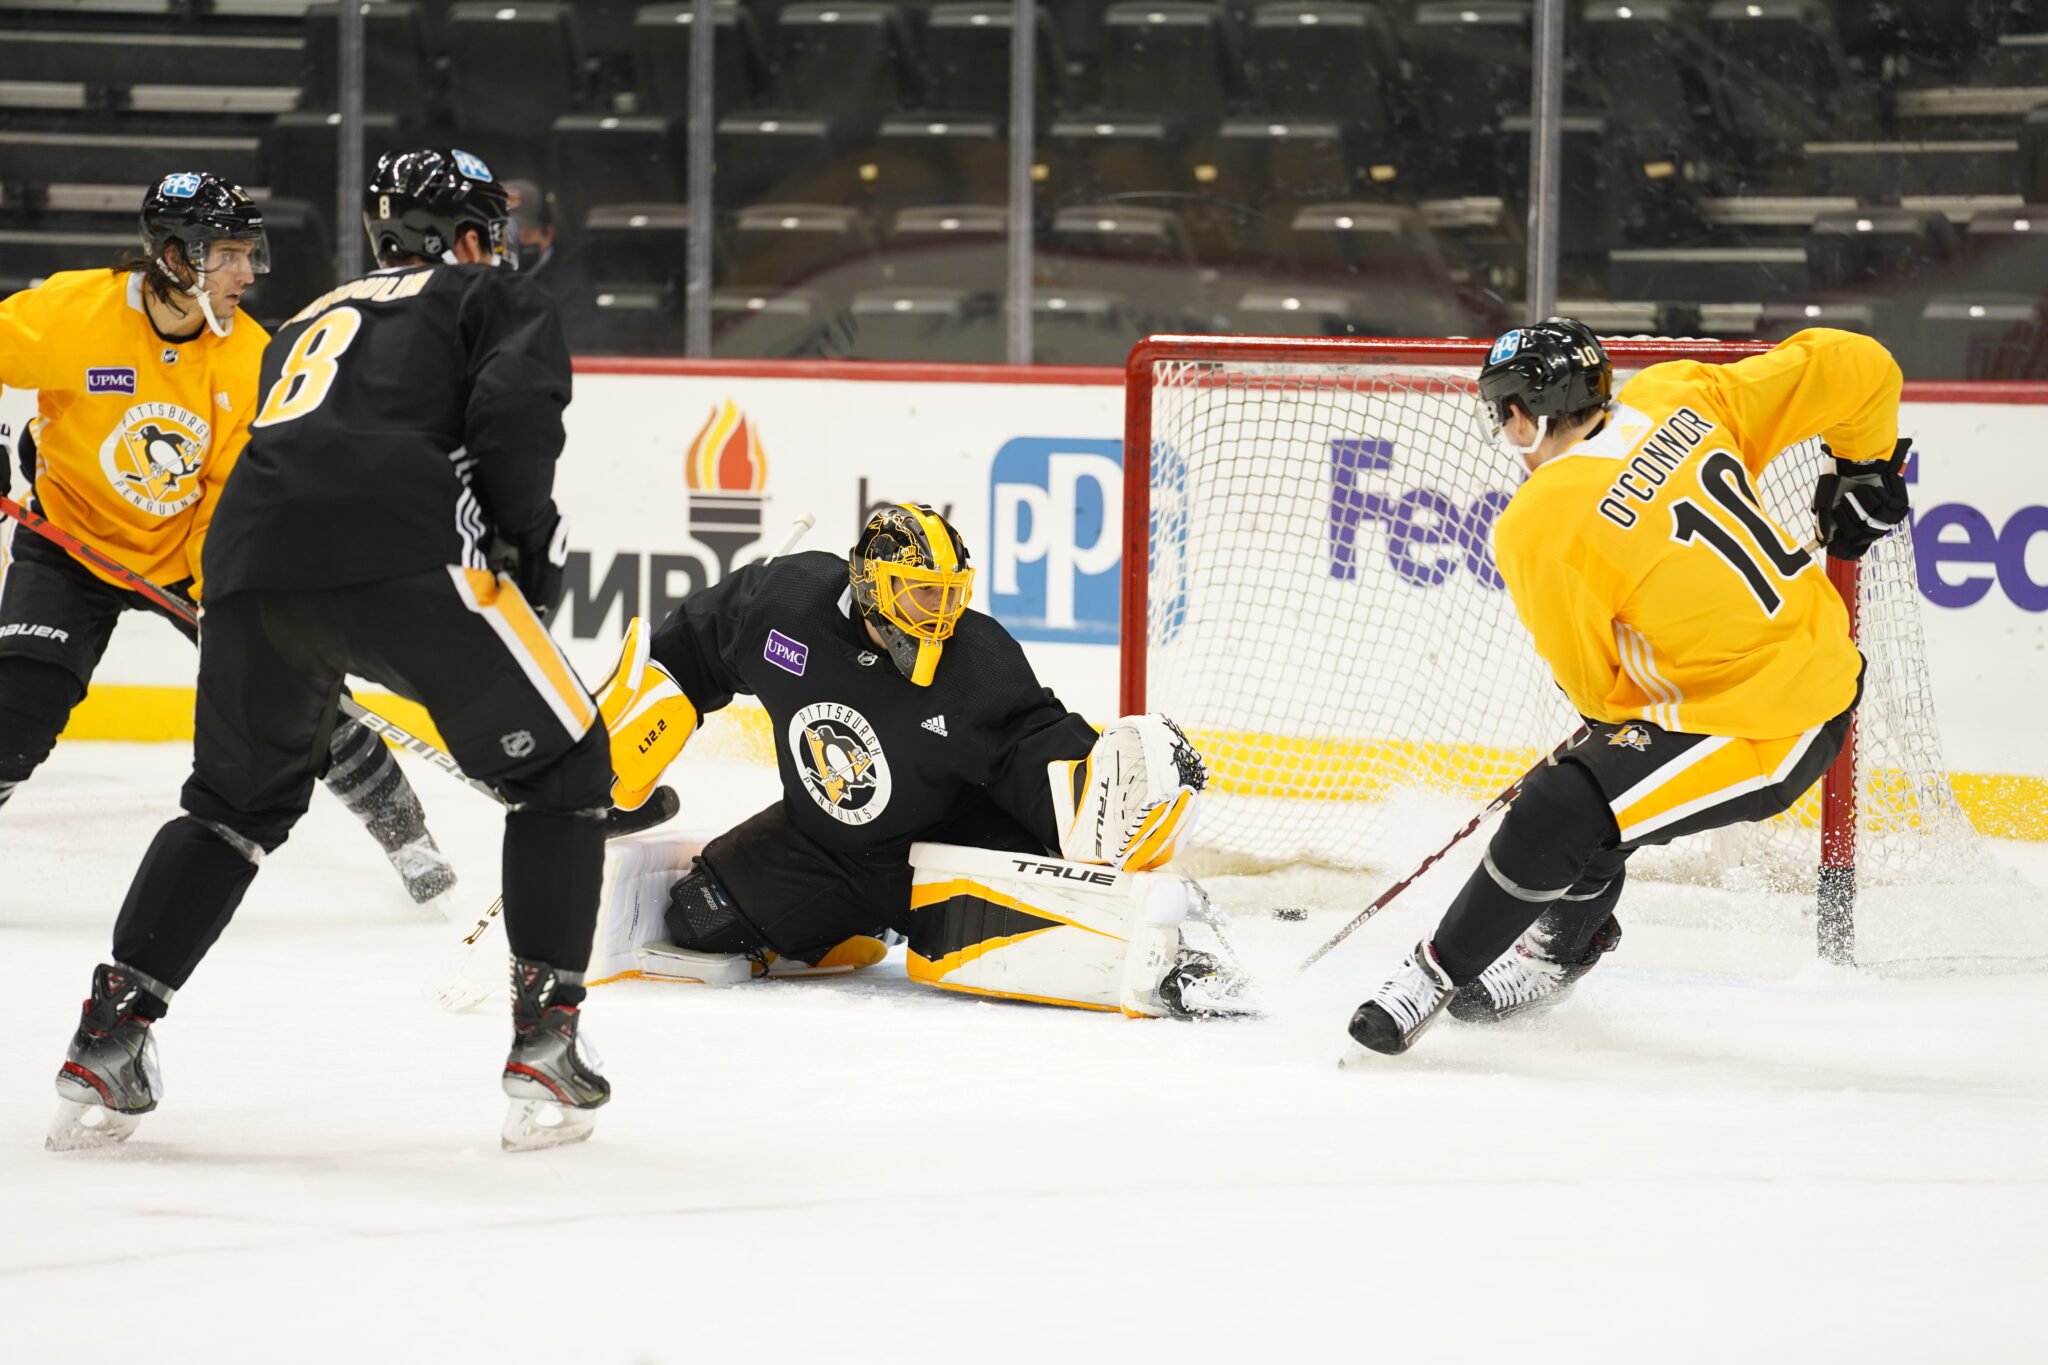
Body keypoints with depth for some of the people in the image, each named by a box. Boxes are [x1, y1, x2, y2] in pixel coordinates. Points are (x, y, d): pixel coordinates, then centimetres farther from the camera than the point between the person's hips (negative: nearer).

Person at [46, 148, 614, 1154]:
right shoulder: (491, 303, 21)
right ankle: (546, 1048, 1)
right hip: (407, 559, -5)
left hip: (251, 562, 5)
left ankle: (107, 1042, 16)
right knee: (560, 768, 12)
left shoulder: (308, 324, 37)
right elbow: (513, 406, 0)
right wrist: (532, 545, 9)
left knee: (237, 800, 26)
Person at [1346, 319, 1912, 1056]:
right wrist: (1866, 466, 22)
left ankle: (1437, 972, 2)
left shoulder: (1541, 529, -16)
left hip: (1763, 730, -9)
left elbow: (1590, 686, -3)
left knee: (1558, 815, -12)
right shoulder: (1679, 397, 0)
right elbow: (1852, 366, 5)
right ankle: (1563, 946, 44)